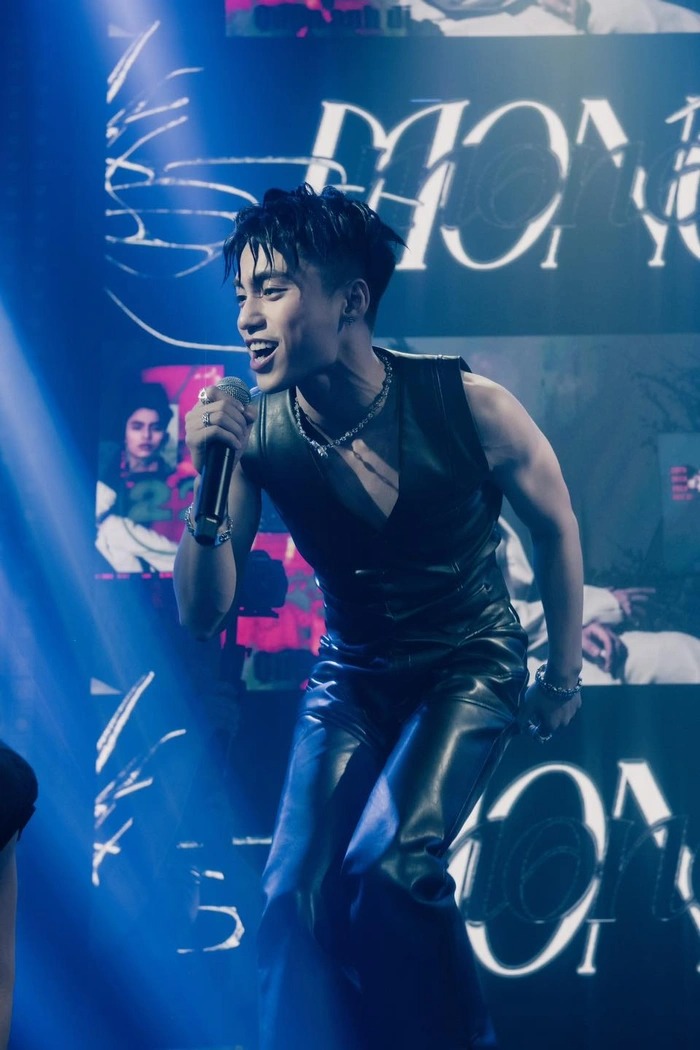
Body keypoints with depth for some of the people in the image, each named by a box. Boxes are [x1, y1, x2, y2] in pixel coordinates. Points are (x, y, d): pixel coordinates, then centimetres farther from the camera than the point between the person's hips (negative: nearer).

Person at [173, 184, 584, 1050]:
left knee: (389, 870, -22)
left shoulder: (467, 407, -22)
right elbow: (203, 615, -15)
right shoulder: (257, 435, -16)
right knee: (296, 895, -9)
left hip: (472, 666, -3)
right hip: (352, 674, 3)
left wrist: (563, 677, 5)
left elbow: (555, 526, -4)